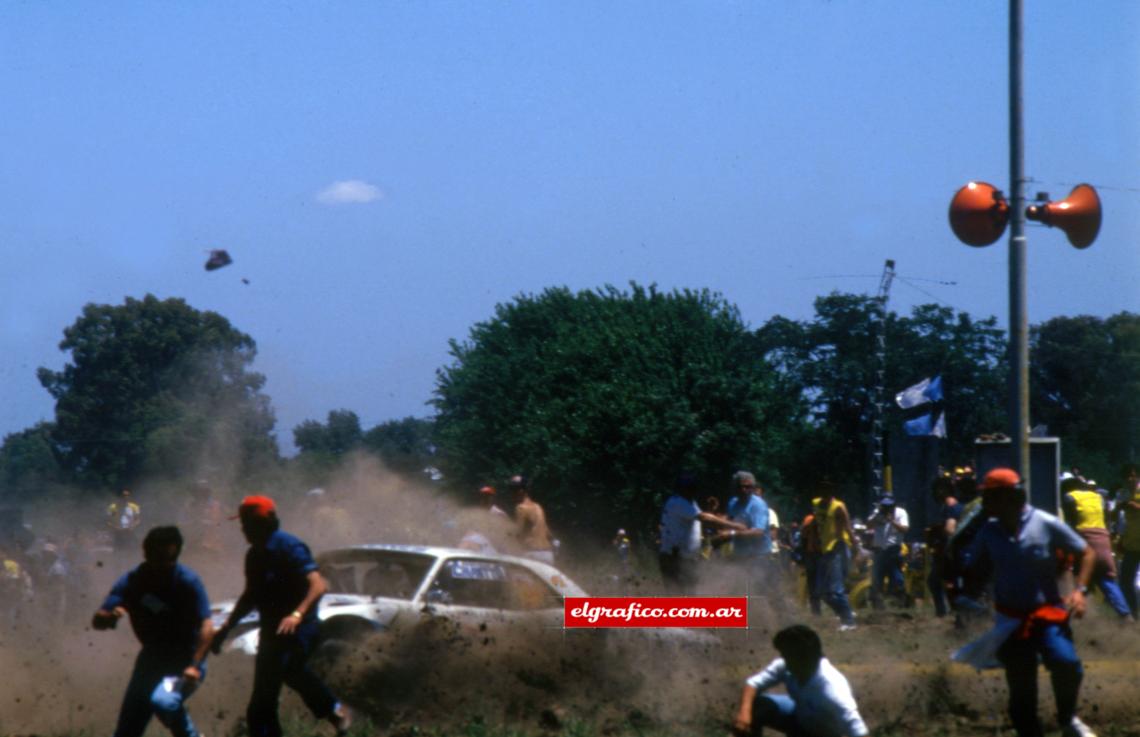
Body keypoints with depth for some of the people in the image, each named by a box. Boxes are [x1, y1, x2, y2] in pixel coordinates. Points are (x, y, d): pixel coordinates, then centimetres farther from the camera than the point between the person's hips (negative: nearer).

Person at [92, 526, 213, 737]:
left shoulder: (188, 582, -19)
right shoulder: (131, 582, -10)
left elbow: (205, 626, -21)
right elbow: (97, 621, -15)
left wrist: (195, 666, -33)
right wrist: (109, 617, -39)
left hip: (185, 661, -5)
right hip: (152, 657, 5)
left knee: (163, 701, -34)